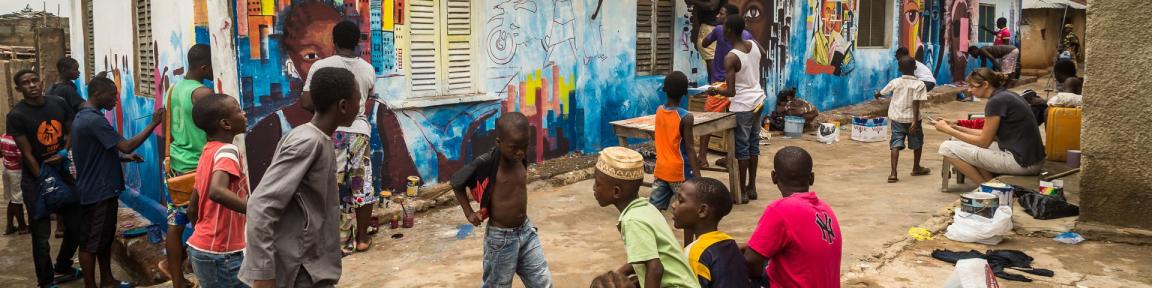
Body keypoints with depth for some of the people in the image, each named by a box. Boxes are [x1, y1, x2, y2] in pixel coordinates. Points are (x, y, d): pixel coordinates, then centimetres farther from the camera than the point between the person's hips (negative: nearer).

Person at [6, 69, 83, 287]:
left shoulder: (59, 104, -1)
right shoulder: (16, 115, -14)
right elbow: (28, 155, -14)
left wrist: (64, 153, -9)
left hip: (63, 174, 5)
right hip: (36, 181, -5)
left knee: (76, 227, 11)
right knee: (42, 235, 0)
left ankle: (62, 269, 34)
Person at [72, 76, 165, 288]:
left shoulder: (82, 117, 13)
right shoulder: (94, 120, -21)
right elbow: (126, 145, -23)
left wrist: (124, 158, 8)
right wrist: (154, 123, -19)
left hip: (96, 189, 10)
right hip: (99, 191, -10)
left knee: (105, 237, 17)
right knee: (92, 241, -1)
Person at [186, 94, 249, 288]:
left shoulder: (208, 152, 10)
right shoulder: (227, 151, -16)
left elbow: (192, 209, 16)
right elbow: (217, 191, -36)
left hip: (200, 248, 9)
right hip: (220, 255, -9)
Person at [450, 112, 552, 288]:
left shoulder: (521, 159, -4)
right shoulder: (486, 163, -21)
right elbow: (456, 183, -5)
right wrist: (469, 213, -4)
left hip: (527, 231, 5)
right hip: (501, 238, -5)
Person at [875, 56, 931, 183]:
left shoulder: (895, 82, 1)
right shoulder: (919, 84, -9)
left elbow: (882, 93, 17)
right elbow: (916, 103, -17)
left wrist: (877, 95, 41)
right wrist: (915, 121, -20)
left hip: (897, 118, 2)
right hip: (911, 118, -2)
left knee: (896, 144, -2)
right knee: (917, 143, 20)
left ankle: (893, 173, -16)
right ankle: (916, 168, 35)